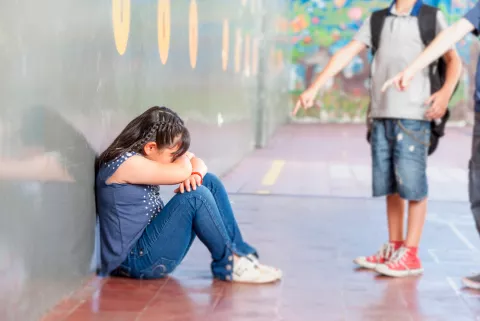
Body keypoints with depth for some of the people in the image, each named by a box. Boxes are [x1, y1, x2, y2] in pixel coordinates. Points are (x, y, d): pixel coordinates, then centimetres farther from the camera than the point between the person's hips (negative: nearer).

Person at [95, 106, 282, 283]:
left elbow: (196, 162, 12)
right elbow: (181, 172, -25)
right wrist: (179, 155, -3)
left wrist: (195, 174, -12)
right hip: (134, 261, -10)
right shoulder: (124, 163, -21)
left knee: (209, 182, 3)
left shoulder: (143, 156, 8)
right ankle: (229, 264, -7)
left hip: (150, 241, 10)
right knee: (196, 197, -24)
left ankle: (241, 253, 3)